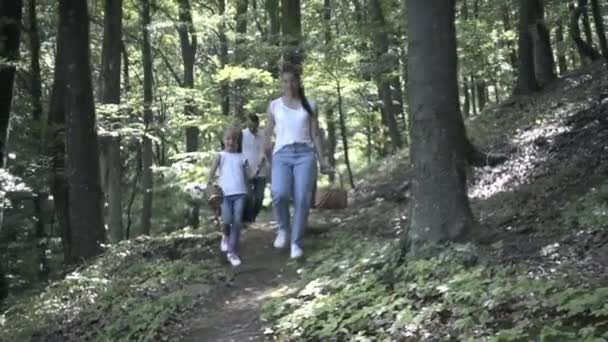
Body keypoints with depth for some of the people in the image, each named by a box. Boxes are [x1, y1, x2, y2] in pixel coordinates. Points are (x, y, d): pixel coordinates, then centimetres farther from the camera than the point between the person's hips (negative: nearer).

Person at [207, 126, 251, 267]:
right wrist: (209, 182, -23)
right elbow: (213, 168, -8)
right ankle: (226, 236, 23)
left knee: (237, 222, -4)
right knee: (227, 221, -14)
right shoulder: (221, 155, 7)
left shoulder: (242, 157, 14)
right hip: (225, 193, -2)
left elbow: (246, 175, 16)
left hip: (240, 193, 2)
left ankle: (232, 252, 5)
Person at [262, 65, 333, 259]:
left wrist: (322, 159, 6)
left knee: (302, 199, -11)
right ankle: (283, 229, 3)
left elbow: (315, 134, 12)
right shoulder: (274, 105, 12)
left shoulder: (309, 105, 13)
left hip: (305, 153, 1)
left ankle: (296, 243, 0)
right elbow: (269, 133, 14)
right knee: (280, 194, -24)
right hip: (282, 154, 0)